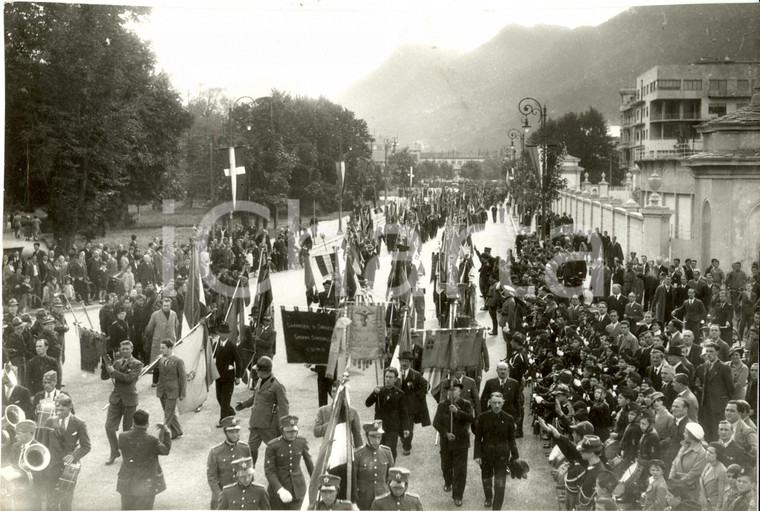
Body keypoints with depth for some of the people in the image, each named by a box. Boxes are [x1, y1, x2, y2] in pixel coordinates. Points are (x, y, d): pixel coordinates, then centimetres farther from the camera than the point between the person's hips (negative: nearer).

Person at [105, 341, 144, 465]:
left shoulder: (137, 364, -6)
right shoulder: (116, 363, 9)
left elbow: (129, 378, -20)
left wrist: (114, 372, -17)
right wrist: (107, 366, -14)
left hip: (129, 400, -4)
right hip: (116, 399, 4)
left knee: (127, 429, 7)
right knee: (109, 427, 1)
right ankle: (114, 452, 19)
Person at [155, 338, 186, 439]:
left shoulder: (178, 361, -10)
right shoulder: (160, 359, 5)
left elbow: (183, 378, -6)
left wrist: (182, 394, -6)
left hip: (171, 392, -6)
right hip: (162, 392, 6)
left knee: (168, 415, -5)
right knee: (171, 414, 16)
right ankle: (177, 432, 31)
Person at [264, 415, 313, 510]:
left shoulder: (302, 442, -5)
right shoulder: (272, 446, -15)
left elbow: (309, 462, 10)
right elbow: (269, 471, -15)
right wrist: (280, 490, -27)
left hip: (297, 488, 2)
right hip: (278, 489, -2)